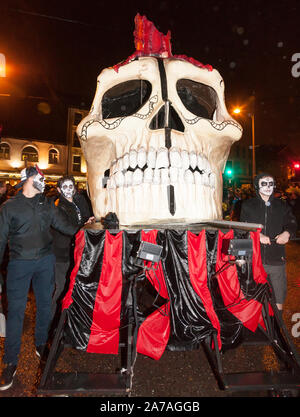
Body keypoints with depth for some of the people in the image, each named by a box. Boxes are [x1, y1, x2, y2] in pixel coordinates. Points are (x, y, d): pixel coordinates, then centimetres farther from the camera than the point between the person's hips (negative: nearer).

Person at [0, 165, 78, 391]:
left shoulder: (47, 204, 8)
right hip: (19, 264, -3)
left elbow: (64, 224, 3)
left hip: (45, 261, 3)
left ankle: (41, 345, 34)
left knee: (45, 304, 13)